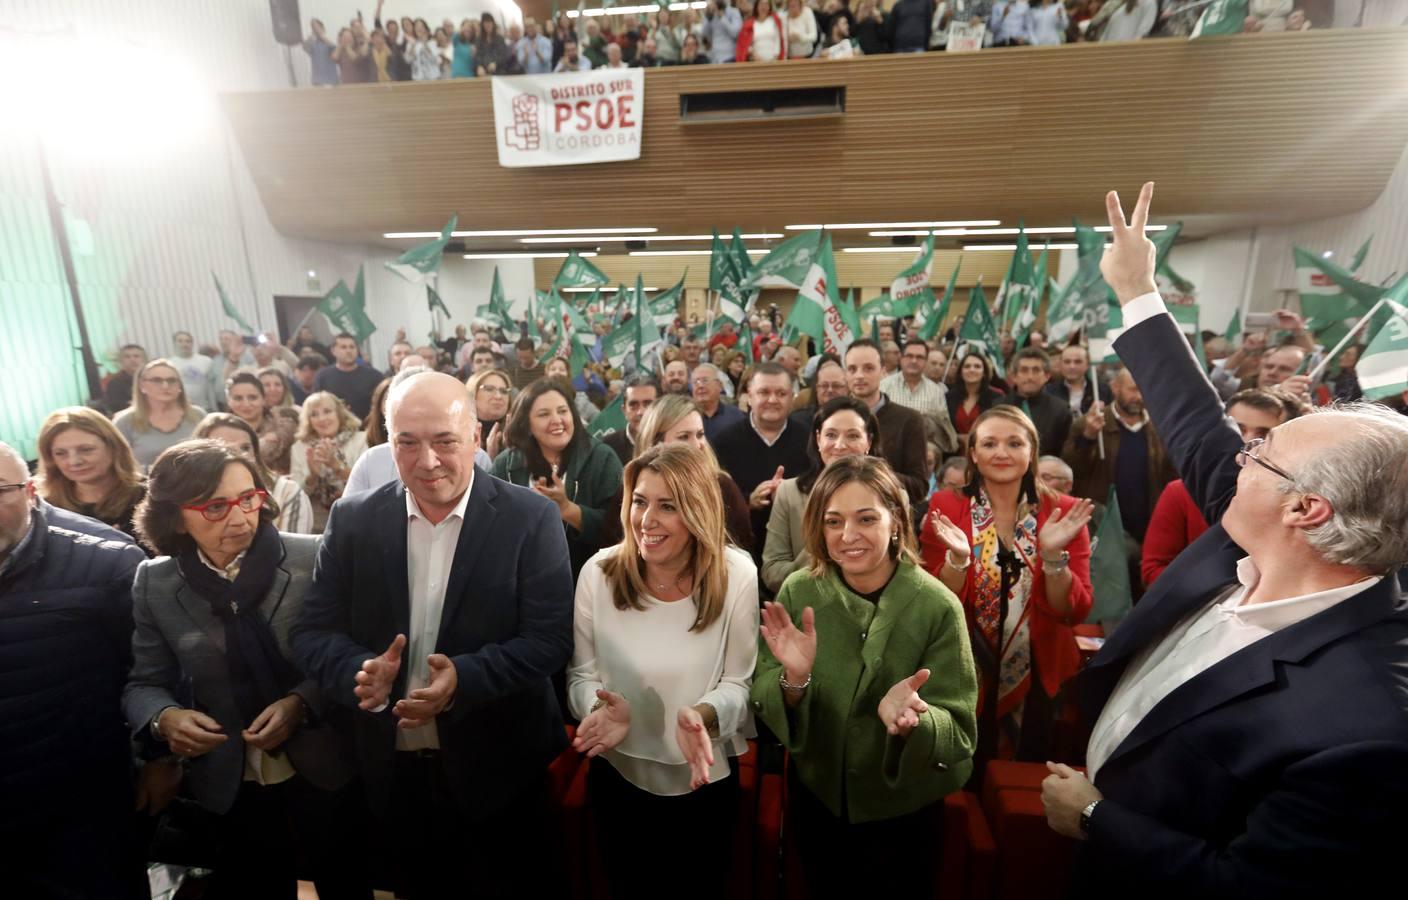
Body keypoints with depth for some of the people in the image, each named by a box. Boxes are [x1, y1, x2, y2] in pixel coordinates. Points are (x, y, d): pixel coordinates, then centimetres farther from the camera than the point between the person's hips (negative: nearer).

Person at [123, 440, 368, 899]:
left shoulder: (312, 558, -14)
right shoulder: (155, 583, -4)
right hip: (230, 784, 2)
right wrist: (165, 718, -17)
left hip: (325, 770, -1)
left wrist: (302, 702, -21)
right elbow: (143, 684, 3)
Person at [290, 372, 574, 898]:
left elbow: (550, 637, -16)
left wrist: (465, 678, -30)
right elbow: (311, 631, -2)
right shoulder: (353, 521, -3)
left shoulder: (531, 518, -14)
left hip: (499, 767, -2)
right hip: (393, 769, 3)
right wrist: (362, 672, -22)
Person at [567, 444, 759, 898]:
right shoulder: (598, 571, -15)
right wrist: (601, 707, -26)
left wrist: (702, 716, -31)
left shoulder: (736, 575, -17)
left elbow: (738, 682, -11)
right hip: (617, 776, 1)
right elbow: (581, 673, -6)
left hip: (705, 780, 0)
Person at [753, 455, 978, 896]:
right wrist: (793, 680, -35)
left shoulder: (937, 606, -22)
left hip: (902, 810, -1)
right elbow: (763, 704, -14)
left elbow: (960, 734, -19)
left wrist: (911, 721, -39)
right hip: (816, 798, 2)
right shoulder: (797, 592, -16)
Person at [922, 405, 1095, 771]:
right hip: (965, 676, -1)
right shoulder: (945, 508, -11)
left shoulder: (1064, 511, -7)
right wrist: (957, 557, -30)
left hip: (1040, 677, 2)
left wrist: (1052, 554, -27)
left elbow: (1074, 612, -10)